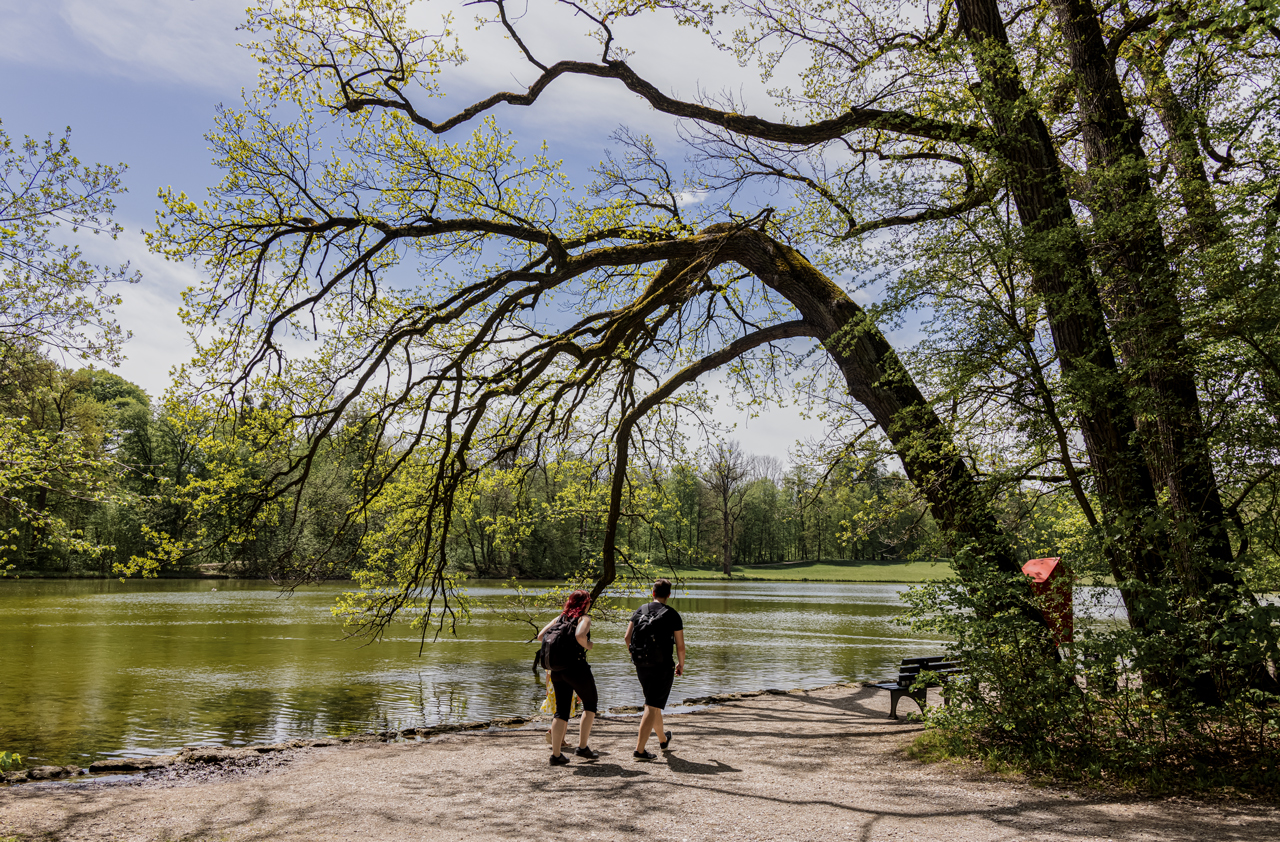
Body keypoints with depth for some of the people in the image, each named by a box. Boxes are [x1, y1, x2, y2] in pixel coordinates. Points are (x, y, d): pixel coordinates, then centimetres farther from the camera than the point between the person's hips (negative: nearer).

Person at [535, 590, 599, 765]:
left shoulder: (559, 618, 13)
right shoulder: (584, 618, -5)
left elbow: (541, 636, 7)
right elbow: (579, 635, -26)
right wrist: (587, 645, -7)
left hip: (557, 670, 6)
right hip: (577, 667, -6)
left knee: (561, 710, 10)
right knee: (590, 704, 15)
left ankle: (555, 754, 5)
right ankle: (582, 746, 12)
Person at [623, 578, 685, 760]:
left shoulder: (640, 610, 6)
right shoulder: (673, 615, -5)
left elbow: (627, 637, 3)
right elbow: (680, 646, -5)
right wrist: (681, 665, 13)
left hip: (641, 666, 5)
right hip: (662, 666, -5)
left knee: (654, 704, 22)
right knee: (652, 707, -3)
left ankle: (663, 740, 41)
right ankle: (639, 750, -9)